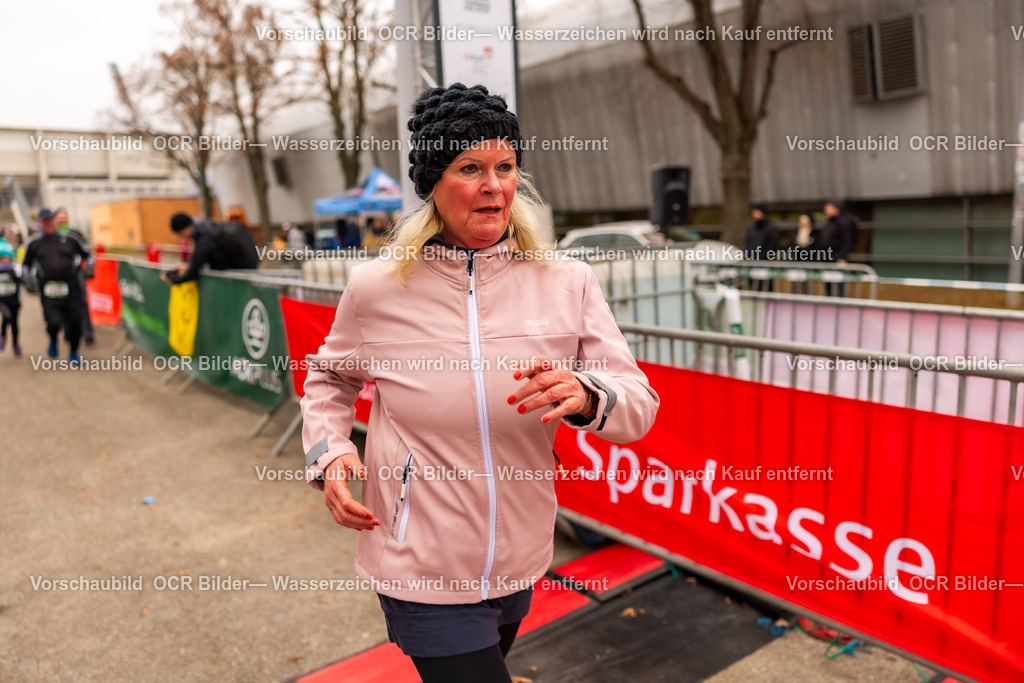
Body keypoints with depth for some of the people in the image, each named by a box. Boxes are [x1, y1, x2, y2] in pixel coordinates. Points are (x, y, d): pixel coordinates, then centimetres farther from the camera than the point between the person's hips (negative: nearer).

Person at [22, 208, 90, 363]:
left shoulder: (69, 240, 13)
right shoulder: (34, 244, 13)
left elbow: (87, 255, 22)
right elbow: (26, 265, 21)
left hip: (71, 288, 1)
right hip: (48, 291, -1)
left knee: (74, 322, 1)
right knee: (53, 322, -16)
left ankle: (74, 353, 22)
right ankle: (53, 340, 20)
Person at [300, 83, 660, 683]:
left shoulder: (568, 284, -8)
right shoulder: (377, 288, -10)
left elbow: (640, 408, -8)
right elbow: (329, 379, 9)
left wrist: (585, 397, -29)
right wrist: (328, 454, -8)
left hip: (519, 562, 4)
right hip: (422, 565, -3)